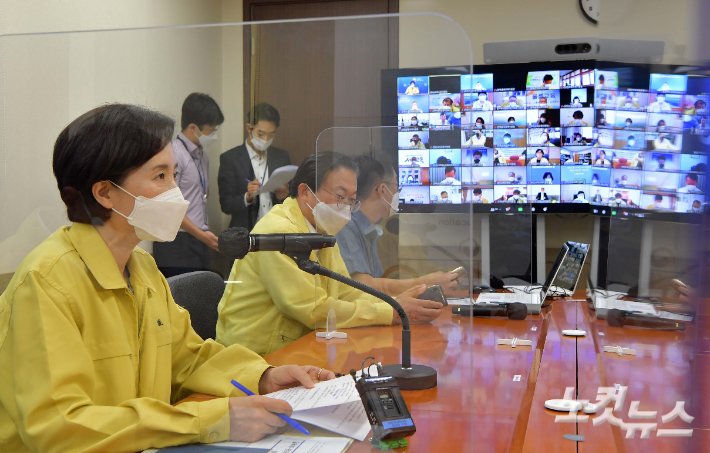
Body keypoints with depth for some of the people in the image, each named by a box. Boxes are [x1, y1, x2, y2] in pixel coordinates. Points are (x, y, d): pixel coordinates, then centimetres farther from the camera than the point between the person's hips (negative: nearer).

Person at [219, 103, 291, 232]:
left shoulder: (282, 157, 14)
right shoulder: (229, 158, 3)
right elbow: (226, 205, 0)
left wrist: (283, 196, -3)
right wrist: (247, 197, -17)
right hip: (245, 233, -3)